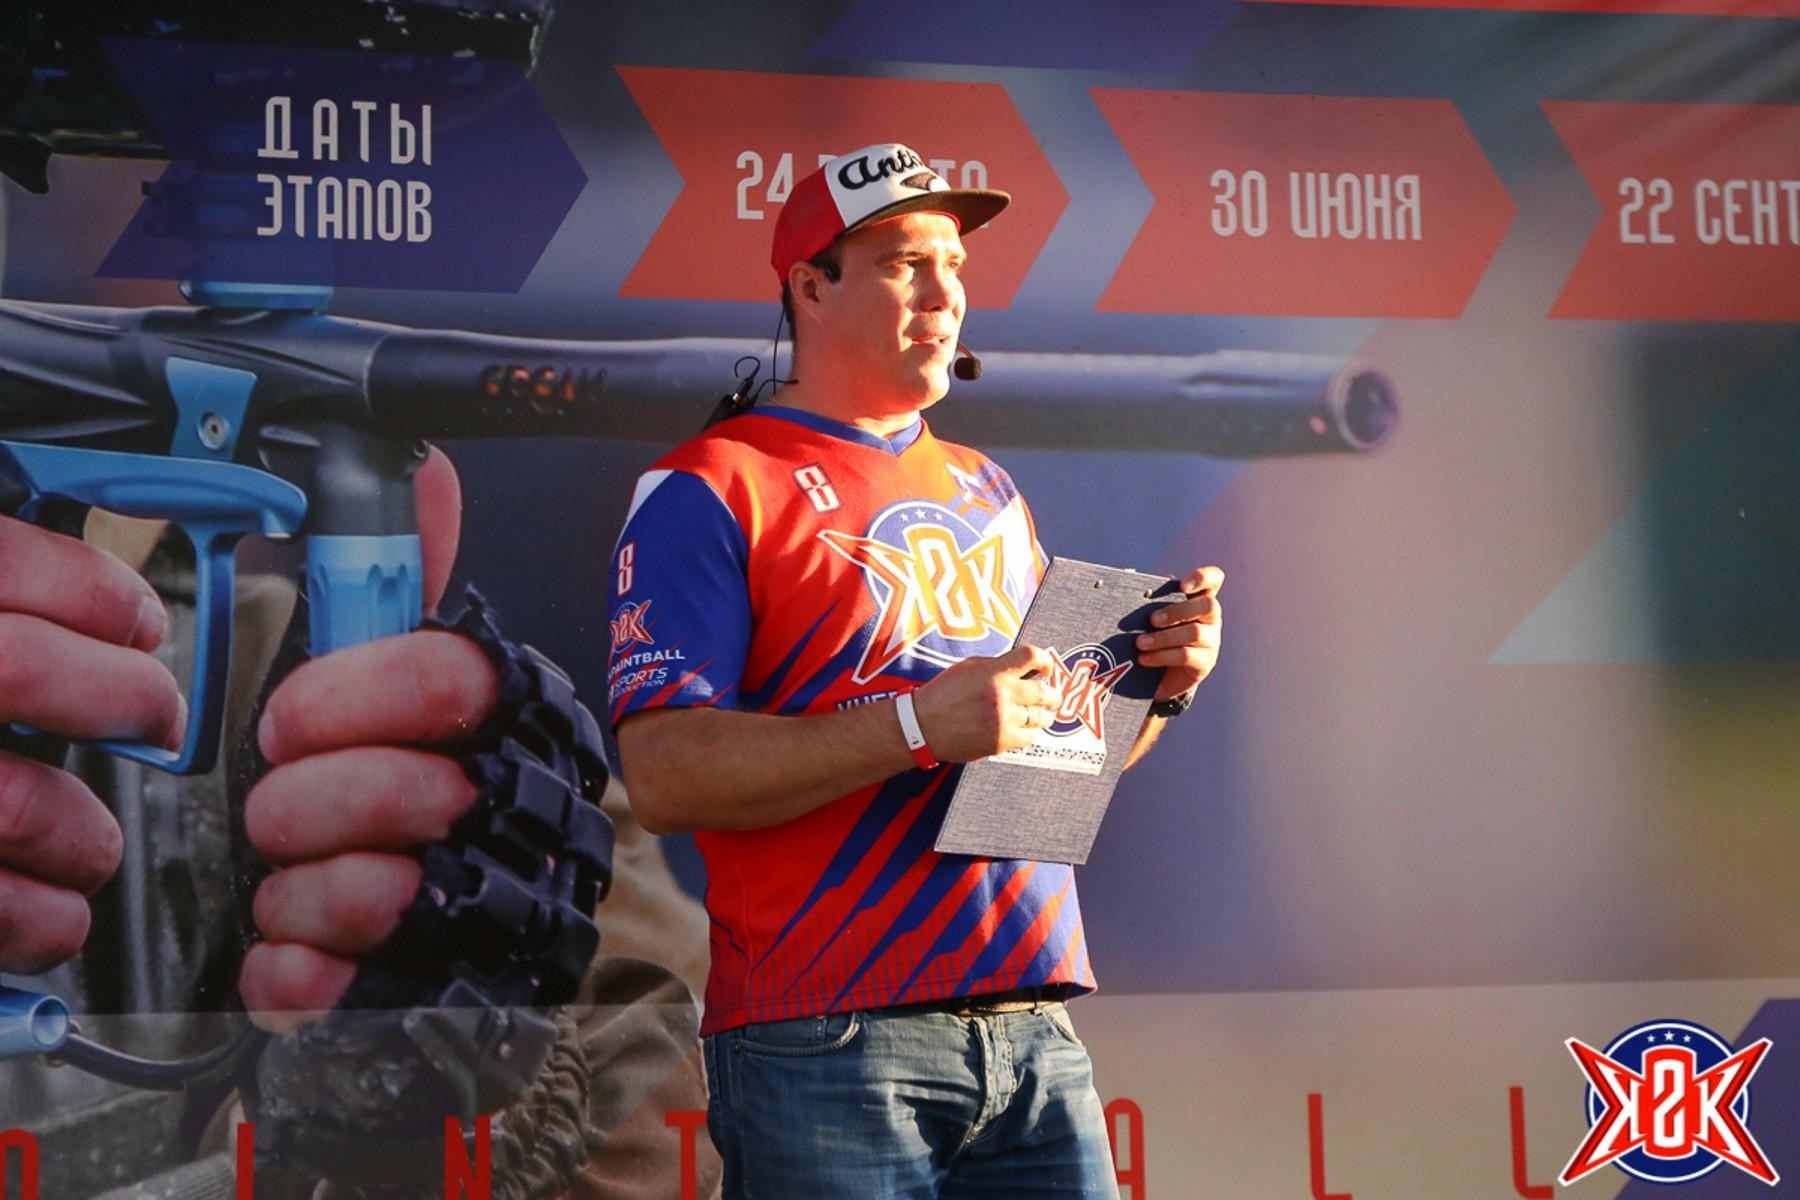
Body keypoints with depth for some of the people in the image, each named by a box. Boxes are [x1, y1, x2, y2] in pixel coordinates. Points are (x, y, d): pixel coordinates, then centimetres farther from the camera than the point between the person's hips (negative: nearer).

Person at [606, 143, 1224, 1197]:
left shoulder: (987, 493, 21)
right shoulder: (712, 489, -2)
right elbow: (664, 774, -14)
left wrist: (1158, 683, 4)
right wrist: (920, 725, -22)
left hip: (1037, 1030, 6)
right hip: (829, 1044, -6)